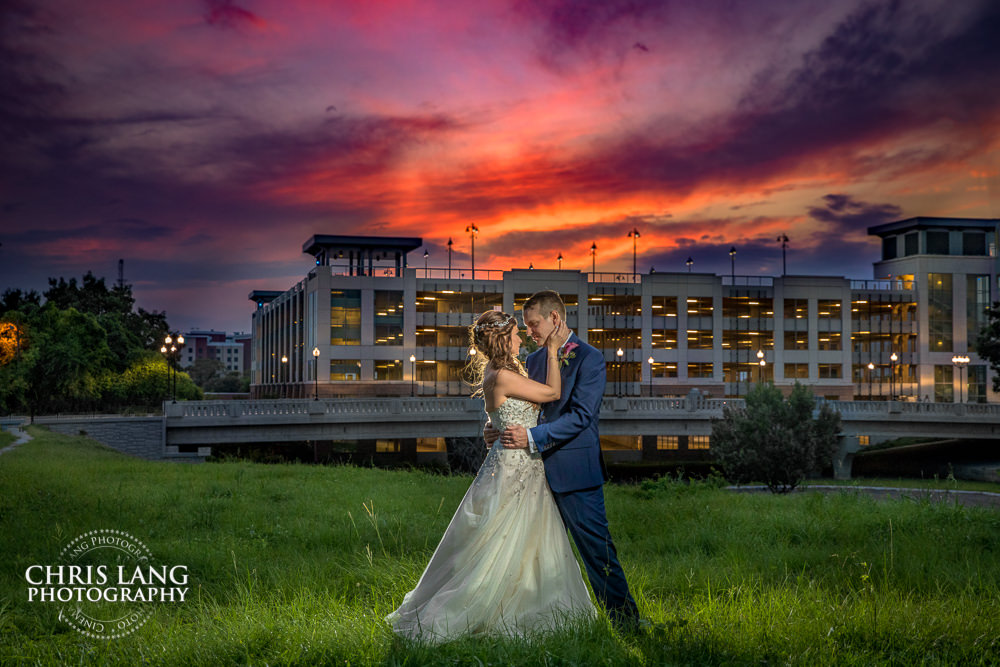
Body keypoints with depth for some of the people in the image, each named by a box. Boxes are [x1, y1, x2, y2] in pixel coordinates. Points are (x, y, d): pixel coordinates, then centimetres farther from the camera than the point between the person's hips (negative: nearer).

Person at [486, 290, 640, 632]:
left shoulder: (589, 358, -10)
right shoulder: (533, 360, 12)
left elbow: (581, 415, -19)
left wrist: (532, 437, -24)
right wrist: (500, 428, -4)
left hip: (575, 470, -7)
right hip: (540, 469, 8)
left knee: (596, 547, -3)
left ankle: (626, 620, 8)